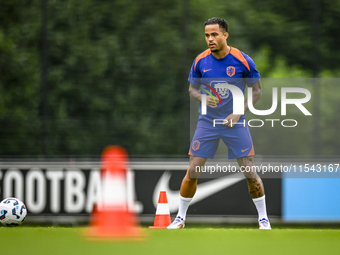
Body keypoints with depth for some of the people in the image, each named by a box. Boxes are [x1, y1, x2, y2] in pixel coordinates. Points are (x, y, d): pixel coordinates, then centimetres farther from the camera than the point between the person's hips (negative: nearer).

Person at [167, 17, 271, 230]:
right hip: (207, 122, 2)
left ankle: (263, 219, 13)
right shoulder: (201, 61, -4)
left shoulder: (242, 61, -11)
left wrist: (239, 112, -12)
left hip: (235, 123, -2)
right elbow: (192, 88, 9)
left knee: (250, 173, -3)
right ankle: (180, 218, 14)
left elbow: (257, 91, -1)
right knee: (192, 172, -2)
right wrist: (203, 98, -13)